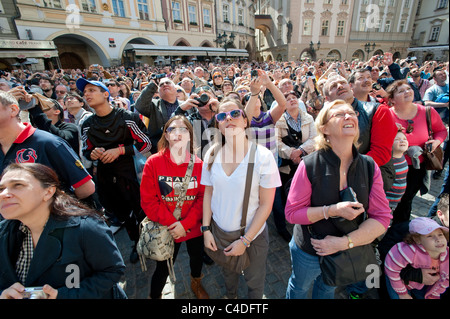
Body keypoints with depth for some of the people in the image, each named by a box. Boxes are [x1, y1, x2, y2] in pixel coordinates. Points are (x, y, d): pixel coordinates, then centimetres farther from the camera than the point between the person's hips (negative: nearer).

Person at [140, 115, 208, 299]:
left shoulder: (198, 164, -10)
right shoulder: (153, 162, -13)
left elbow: (203, 198, -10)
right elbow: (147, 200, -13)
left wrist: (186, 225, -19)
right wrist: (171, 223, -18)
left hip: (194, 228, 2)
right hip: (166, 230, -2)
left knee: (197, 259, 24)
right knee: (163, 268, 14)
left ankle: (196, 284, 58)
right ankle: (154, 295, 48)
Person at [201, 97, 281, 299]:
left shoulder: (263, 157, -20)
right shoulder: (212, 155, -9)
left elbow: (266, 204, -16)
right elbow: (208, 193, 0)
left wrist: (245, 241, -15)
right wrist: (206, 229, -4)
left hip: (253, 236, -3)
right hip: (219, 233, 3)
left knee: (254, 283, 23)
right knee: (228, 275, 30)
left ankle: (254, 298, 55)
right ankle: (230, 297, 61)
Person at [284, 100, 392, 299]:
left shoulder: (369, 166, -13)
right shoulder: (310, 165, -24)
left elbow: (382, 217, -11)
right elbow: (292, 212, -20)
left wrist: (345, 241, -22)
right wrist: (331, 210, -32)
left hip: (347, 253, 3)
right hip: (308, 252, -3)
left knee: (328, 289, 33)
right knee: (299, 288, 27)